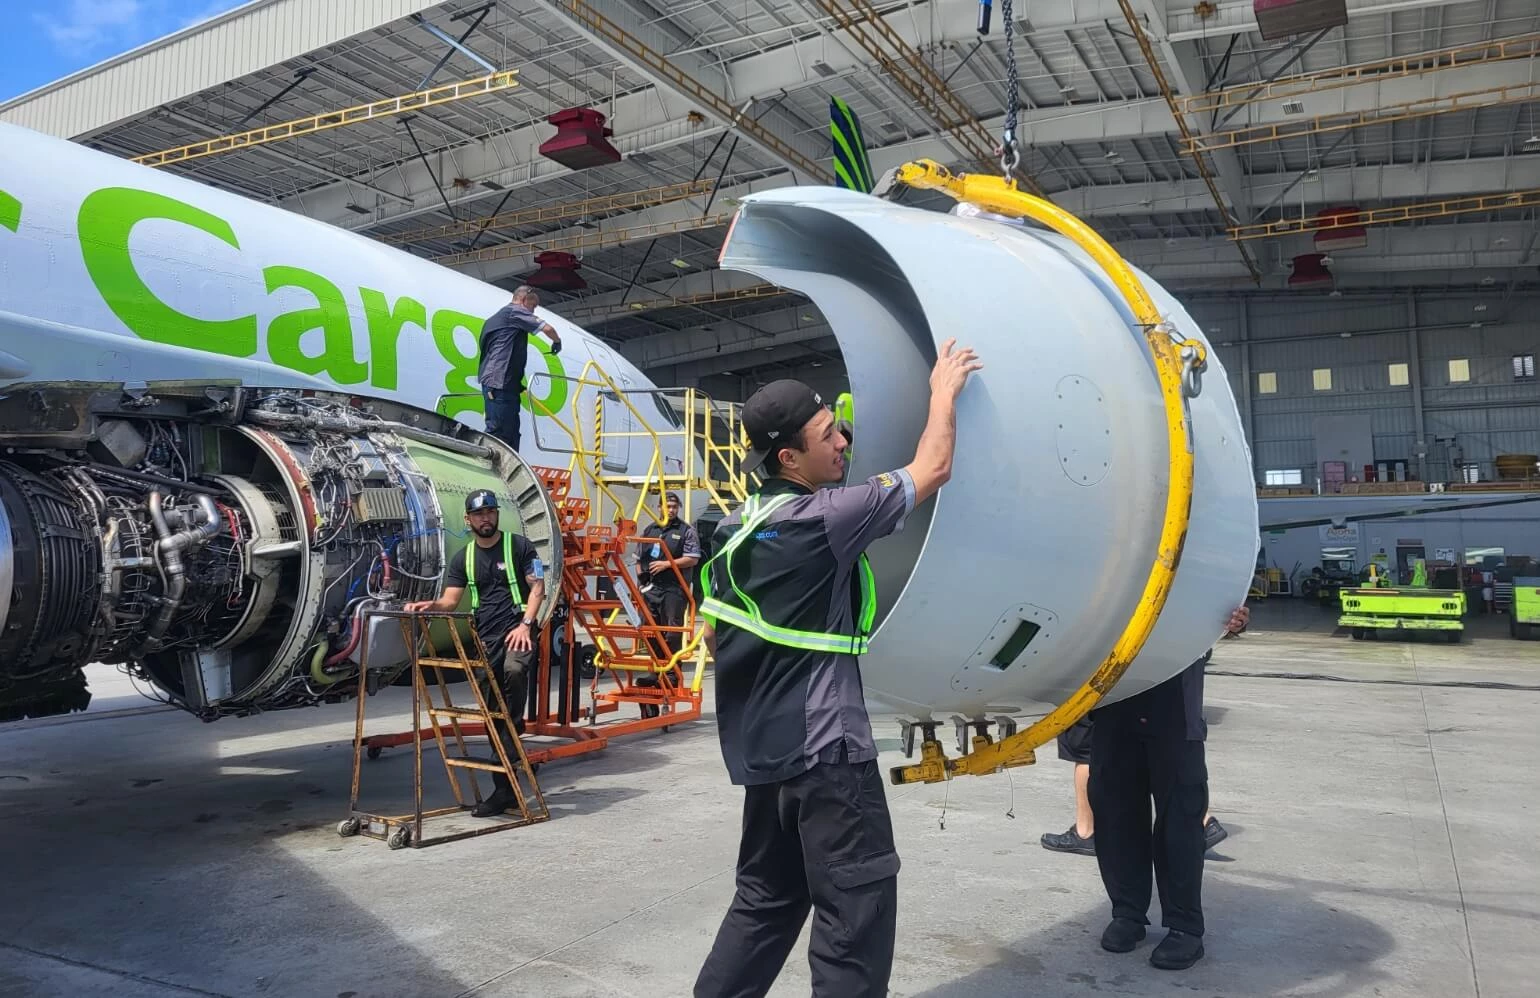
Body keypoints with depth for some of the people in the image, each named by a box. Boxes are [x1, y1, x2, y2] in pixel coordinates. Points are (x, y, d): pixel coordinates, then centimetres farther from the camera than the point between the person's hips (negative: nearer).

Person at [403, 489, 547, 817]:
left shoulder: (518, 545, 2)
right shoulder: (463, 560, 14)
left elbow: (537, 587, -3)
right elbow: (450, 600, 9)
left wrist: (525, 625, -16)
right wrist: (431, 605, -14)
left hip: (517, 629, -4)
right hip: (484, 636, 4)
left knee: (514, 670, -39)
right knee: (491, 715, 4)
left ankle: (513, 732, -21)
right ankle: (504, 789, 11)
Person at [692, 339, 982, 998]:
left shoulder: (736, 528, 7)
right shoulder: (822, 519, -17)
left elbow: (711, 635, 15)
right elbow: (933, 468, -9)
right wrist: (944, 391, 4)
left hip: (761, 745, 9)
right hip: (824, 746, -9)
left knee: (768, 896, 20)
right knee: (857, 908, 1)